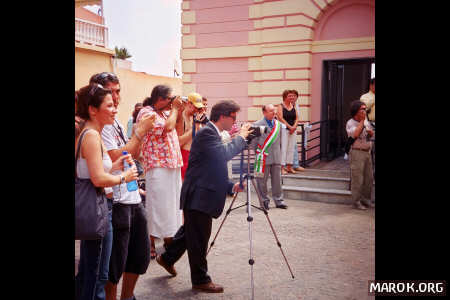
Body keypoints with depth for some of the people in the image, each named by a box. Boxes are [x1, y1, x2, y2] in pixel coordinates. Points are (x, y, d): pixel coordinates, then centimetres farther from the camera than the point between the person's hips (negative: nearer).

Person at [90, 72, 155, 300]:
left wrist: (141, 129, 7)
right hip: (116, 202, -9)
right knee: (115, 263, 4)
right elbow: (118, 159, -22)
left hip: (133, 198, 9)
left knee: (140, 256, 19)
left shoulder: (116, 123, 14)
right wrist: (139, 131, -16)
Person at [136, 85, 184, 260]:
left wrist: (179, 110, 10)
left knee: (172, 203, 14)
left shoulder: (165, 113, 16)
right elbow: (167, 127, -21)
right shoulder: (146, 112, -10)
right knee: (157, 204, -6)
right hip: (157, 166, -9)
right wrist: (174, 108, -8)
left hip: (172, 164, 9)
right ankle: (150, 243, 3)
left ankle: (169, 238, 25)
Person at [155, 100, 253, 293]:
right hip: (198, 196, -10)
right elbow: (224, 154, -30)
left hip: (203, 195, 10)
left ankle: (167, 258, 41)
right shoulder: (206, 133, -16)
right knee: (199, 238, 1)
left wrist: (231, 186, 8)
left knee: (190, 231, 23)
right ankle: (200, 280, 14)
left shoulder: (212, 133, 16)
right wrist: (241, 137, -15)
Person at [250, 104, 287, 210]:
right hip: (264, 158, -4)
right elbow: (253, 142, -3)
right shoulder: (257, 125, -6)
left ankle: (278, 200, 19)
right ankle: (264, 201, 16)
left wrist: (279, 153, 14)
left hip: (276, 158, 4)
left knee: (277, 180, 8)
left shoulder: (278, 124, 10)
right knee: (262, 181, 3)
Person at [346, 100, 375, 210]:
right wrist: (362, 121, -20)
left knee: (369, 178, 12)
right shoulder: (350, 123, -10)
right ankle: (356, 202, 4)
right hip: (357, 152, -7)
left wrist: (371, 132, 0)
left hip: (367, 152, 8)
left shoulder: (366, 121, 13)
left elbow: (371, 134, 25)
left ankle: (366, 199, 25)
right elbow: (355, 134, -28)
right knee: (357, 179, -4)